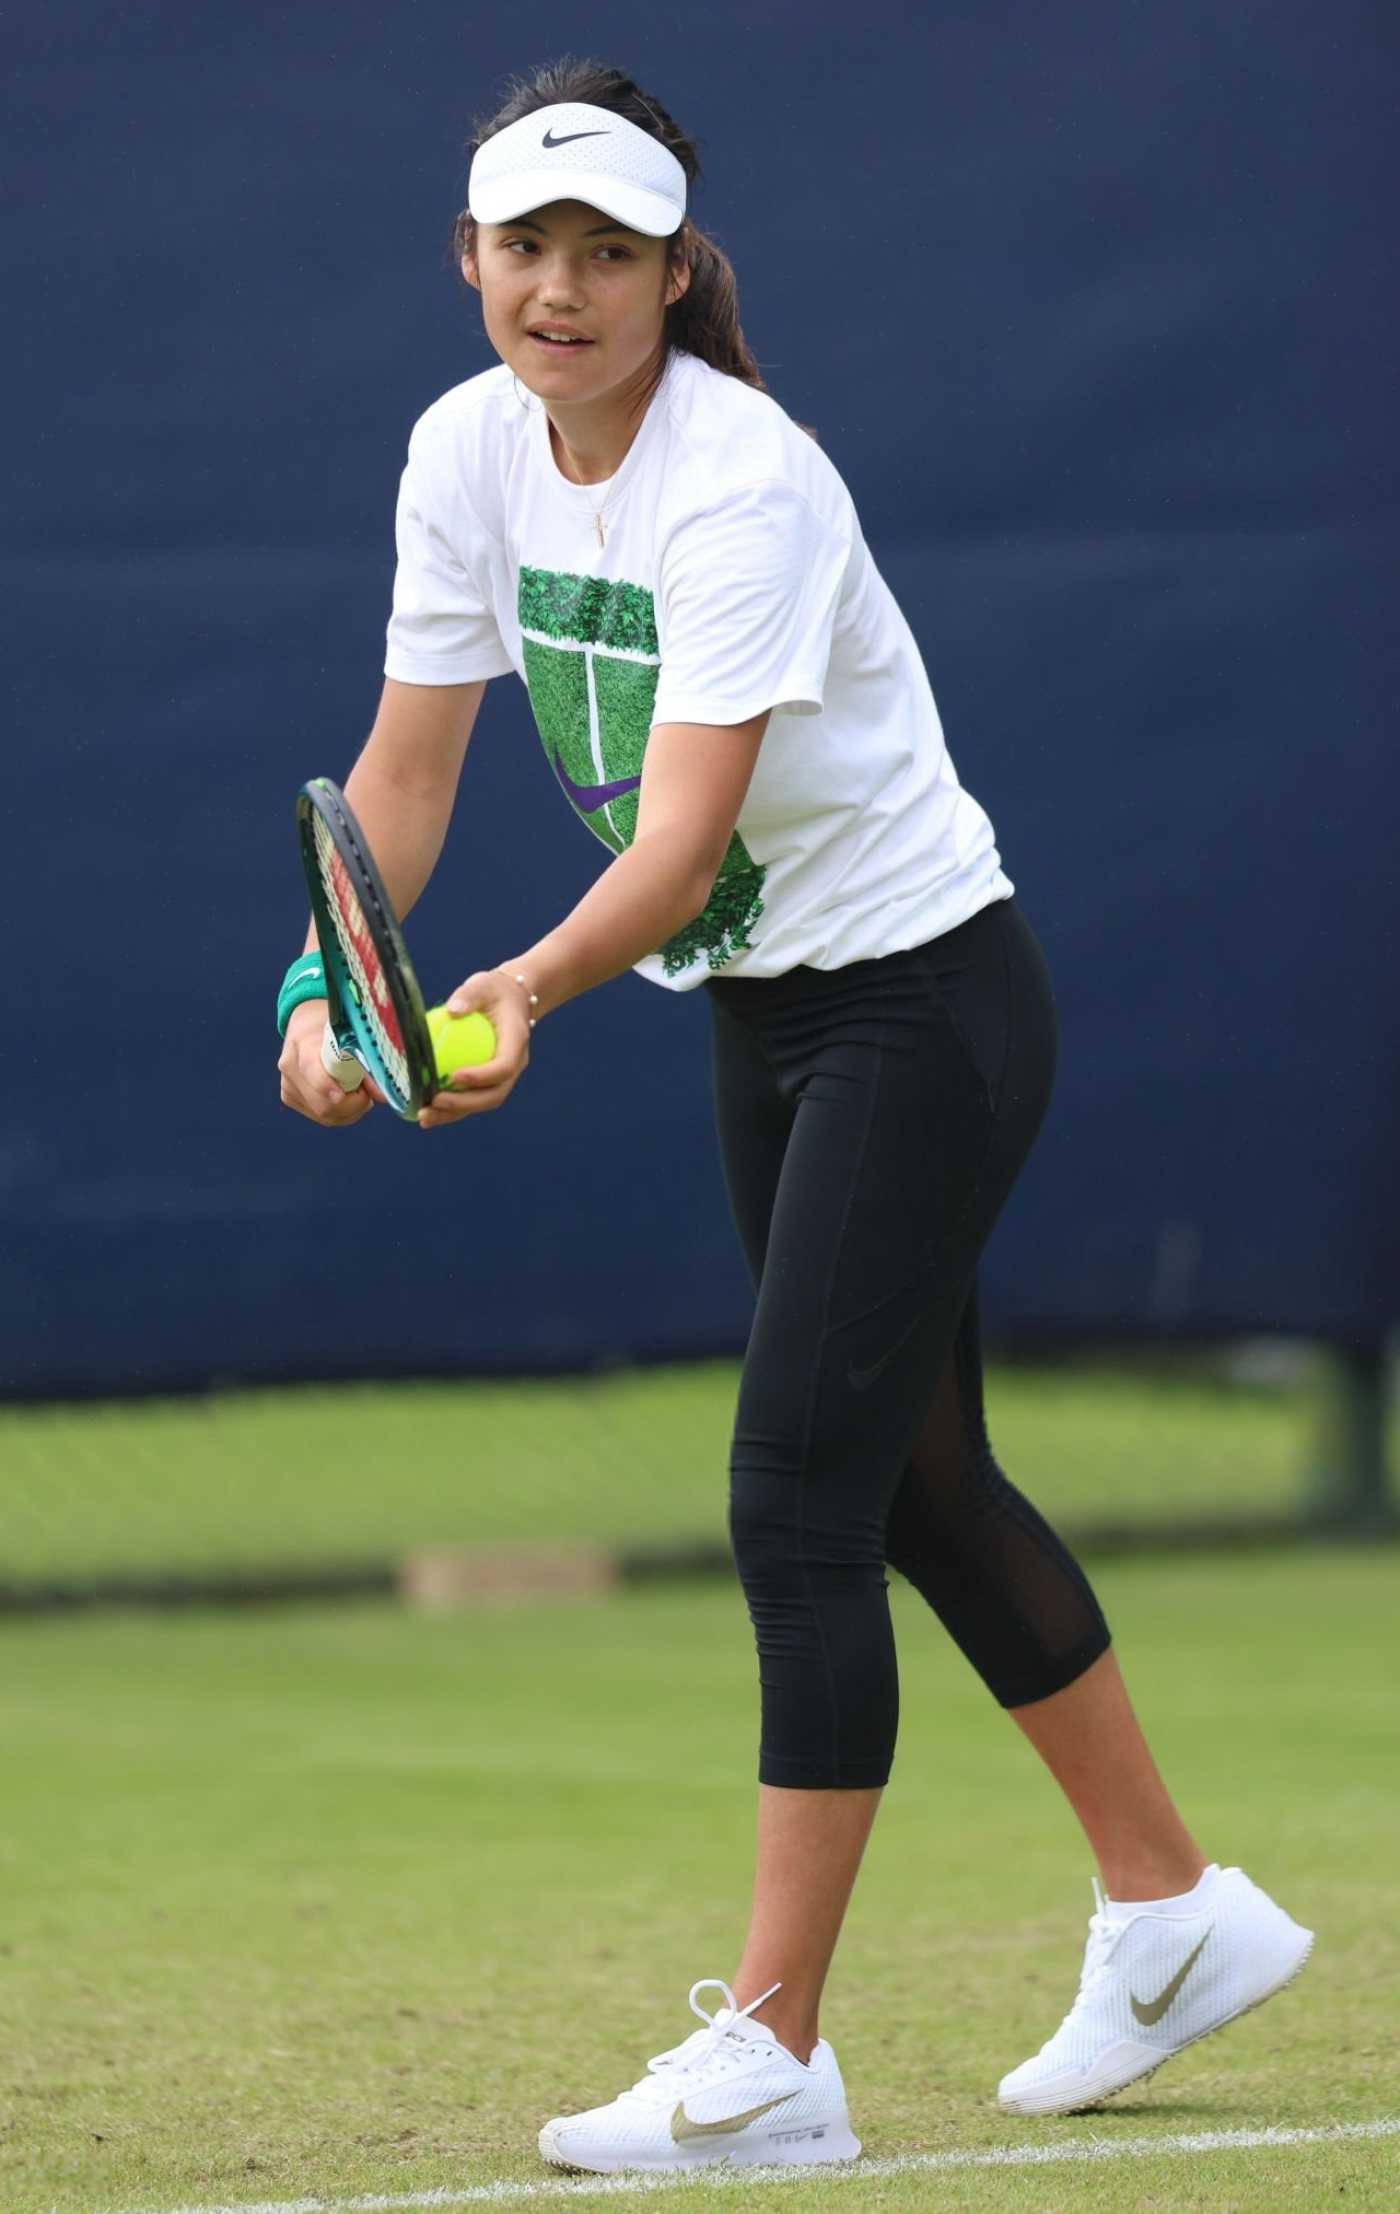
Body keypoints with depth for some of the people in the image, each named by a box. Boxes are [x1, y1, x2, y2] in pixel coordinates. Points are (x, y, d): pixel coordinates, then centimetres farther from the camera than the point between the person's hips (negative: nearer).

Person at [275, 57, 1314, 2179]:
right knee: (922, 1485, 16)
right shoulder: (470, 450, -3)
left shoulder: (740, 485, -26)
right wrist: (329, 987, -14)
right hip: (769, 1013, 8)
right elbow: (409, 762, 1)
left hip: (926, 1004, -8)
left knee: (802, 1493, -13)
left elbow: (685, 830, -35)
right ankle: (1178, 1913, 31)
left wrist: (530, 990, -51)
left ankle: (768, 2056, -11)